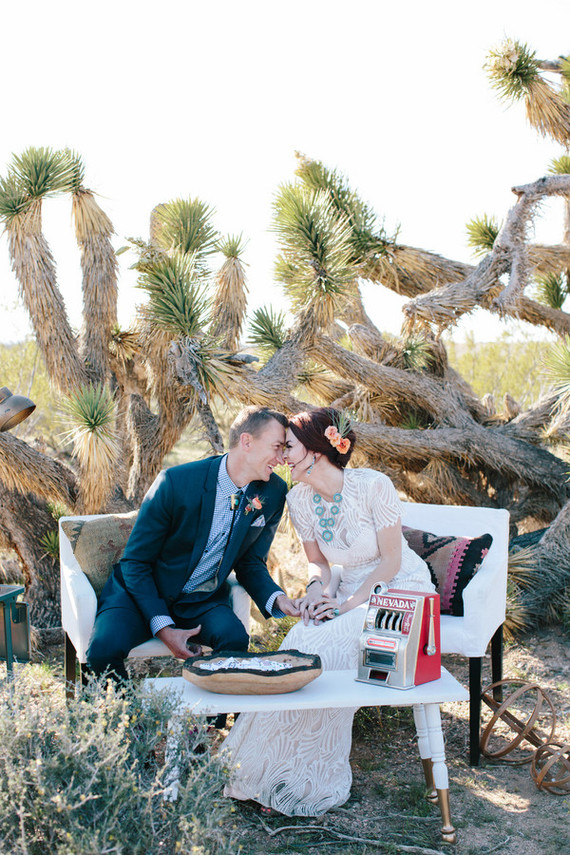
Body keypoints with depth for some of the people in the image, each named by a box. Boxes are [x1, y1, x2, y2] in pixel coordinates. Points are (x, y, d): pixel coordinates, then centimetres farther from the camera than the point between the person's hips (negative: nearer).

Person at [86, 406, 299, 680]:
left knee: (235, 640, -30)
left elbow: (250, 562, 6)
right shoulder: (176, 482, -20)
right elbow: (135, 562, -13)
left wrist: (276, 598, -16)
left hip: (202, 601, 3)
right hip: (143, 593, -3)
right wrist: (163, 628, -23)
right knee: (104, 648, -30)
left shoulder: (273, 493, -7)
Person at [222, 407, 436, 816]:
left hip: (401, 588, -5)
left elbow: (391, 561, -14)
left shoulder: (374, 486, -19)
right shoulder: (299, 497, -3)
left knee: (331, 645, -30)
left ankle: (314, 778, -17)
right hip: (350, 588, 5)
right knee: (301, 641, -25)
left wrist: (351, 602, -21)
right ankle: (272, 767, -15)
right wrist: (316, 587, -11)